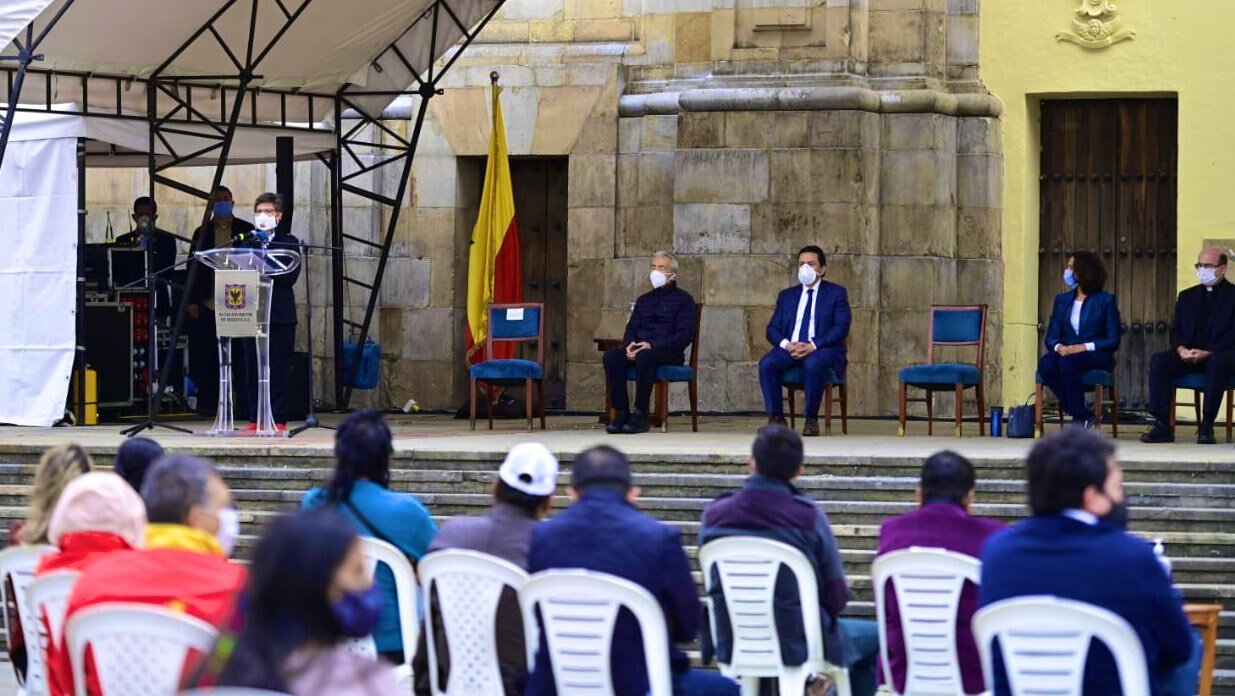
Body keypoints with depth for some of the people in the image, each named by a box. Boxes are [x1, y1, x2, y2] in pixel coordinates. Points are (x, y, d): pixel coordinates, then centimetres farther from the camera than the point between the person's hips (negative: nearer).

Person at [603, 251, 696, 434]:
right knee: (611, 356, -26)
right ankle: (621, 412, -29)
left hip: (669, 353, -5)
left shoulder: (683, 299, 6)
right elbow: (631, 328, 19)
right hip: (638, 349, 5)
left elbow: (685, 335, -6)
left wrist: (653, 346, -18)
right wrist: (629, 345, -7)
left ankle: (640, 415, -35)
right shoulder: (643, 300, 25)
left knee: (644, 356, -39)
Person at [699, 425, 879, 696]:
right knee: (874, 636, 24)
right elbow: (836, 598, -11)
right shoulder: (809, 517, -19)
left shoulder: (714, 515, -9)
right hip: (799, 647, -5)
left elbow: (716, 586, 6)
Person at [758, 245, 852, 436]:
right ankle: (776, 418, -24)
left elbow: (841, 328, -5)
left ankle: (811, 420, -27)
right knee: (766, 363, -28)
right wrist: (786, 345, -11)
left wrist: (813, 346, -19)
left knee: (813, 364, -39)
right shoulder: (786, 295, 20)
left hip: (823, 350, -4)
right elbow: (773, 329, 12)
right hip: (790, 349, 4)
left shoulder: (836, 293, 8)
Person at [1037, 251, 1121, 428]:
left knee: (1067, 363, -38)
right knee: (1045, 364, -32)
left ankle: (1079, 418, -25)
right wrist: (1058, 347, -13)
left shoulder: (1106, 300, 3)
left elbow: (1113, 341, -3)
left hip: (1096, 358, -4)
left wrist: (1085, 347, -18)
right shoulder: (1062, 299, 17)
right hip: (1065, 352, 4)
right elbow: (1051, 336, 12)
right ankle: (1084, 416, -21)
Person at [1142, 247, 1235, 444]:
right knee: (1159, 360, -24)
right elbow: (1176, 331, 13)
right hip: (1188, 356, 5)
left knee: (1218, 362, -40)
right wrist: (1181, 349, -10)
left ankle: (1207, 426, -36)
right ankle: (1162, 425, -29)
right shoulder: (1187, 296, 20)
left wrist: (1207, 352, -20)